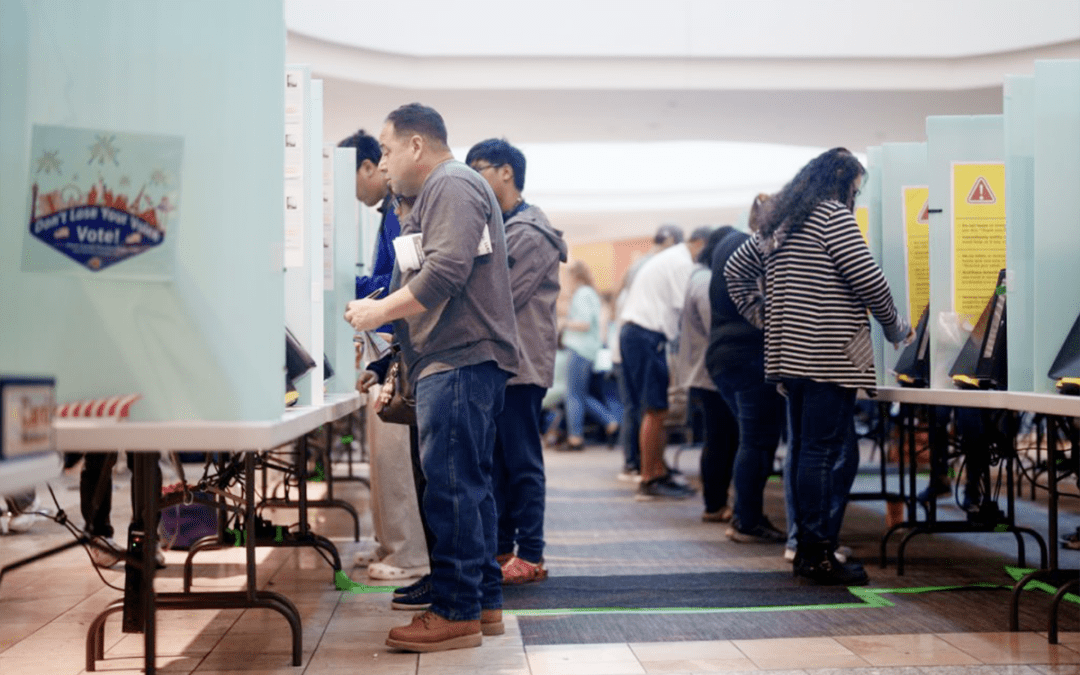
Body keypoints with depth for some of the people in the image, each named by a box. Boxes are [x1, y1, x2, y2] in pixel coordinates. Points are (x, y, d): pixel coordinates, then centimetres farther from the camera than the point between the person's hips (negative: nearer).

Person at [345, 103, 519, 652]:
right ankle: (484, 602, 19)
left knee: (451, 486, -10)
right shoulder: (439, 192, 25)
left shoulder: (451, 185, -8)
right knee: (468, 484, 13)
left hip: (460, 361, -11)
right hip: (457, 361, 11)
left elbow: (446, 273, -21)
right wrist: (384, 311, 17)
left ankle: (456, 612, -6)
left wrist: (380, 310, -13)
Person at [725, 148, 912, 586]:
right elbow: (868, 279, -13)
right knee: (826, 452, -7)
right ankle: (818, 554, -7)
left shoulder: (777, 221, 18)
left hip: (789, 353, 9)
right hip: (829, 356, -9)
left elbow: (735, 269, 25)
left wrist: (764, 317, 21)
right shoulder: (833, 215, -8)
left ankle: (805, 549, 17)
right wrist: (896, 329, 1)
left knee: (802, 448, 12)